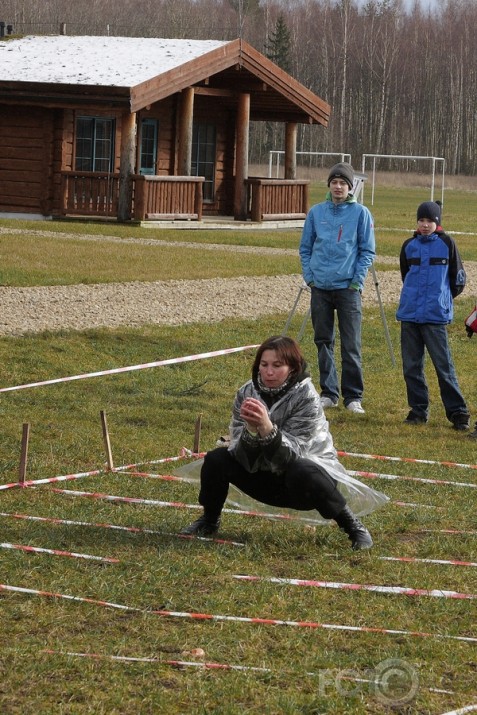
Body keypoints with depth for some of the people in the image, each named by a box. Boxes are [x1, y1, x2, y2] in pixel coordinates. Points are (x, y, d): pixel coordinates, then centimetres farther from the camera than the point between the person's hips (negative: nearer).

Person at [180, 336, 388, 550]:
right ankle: (209, 521, 12)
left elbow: (293, 454, -29)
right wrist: (251, 429, -36)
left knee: (301, 471, -38)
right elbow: (241, 455, -16)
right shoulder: (247, 393, -9)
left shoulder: (305, 396, -20)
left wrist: (267, 427, -44)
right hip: (266, 478, 4)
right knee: (216, 459, -15)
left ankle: (353, 527, -19)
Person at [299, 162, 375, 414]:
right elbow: (305, 247, 14)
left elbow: (367, 251, 1)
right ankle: (328, 393, 17)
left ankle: (353, 396, 3)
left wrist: (357, 280, -7)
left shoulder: (360, 213, -1)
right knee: (324, 342, 8)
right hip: (320, 287, 3)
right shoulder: (316, 212, 7)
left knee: (351, 345, -4)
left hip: (348, 287, -3)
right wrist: (309, 276, 3)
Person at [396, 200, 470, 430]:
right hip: (409, 313, 4)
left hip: (436, 315, -4)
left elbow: (458, 279, 6)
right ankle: (419, 410, 16)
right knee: (411, 366, 6)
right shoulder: (409, 246, 7)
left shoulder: (446, 243, -2)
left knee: (444, 365, -6)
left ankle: (458, 412, 0)